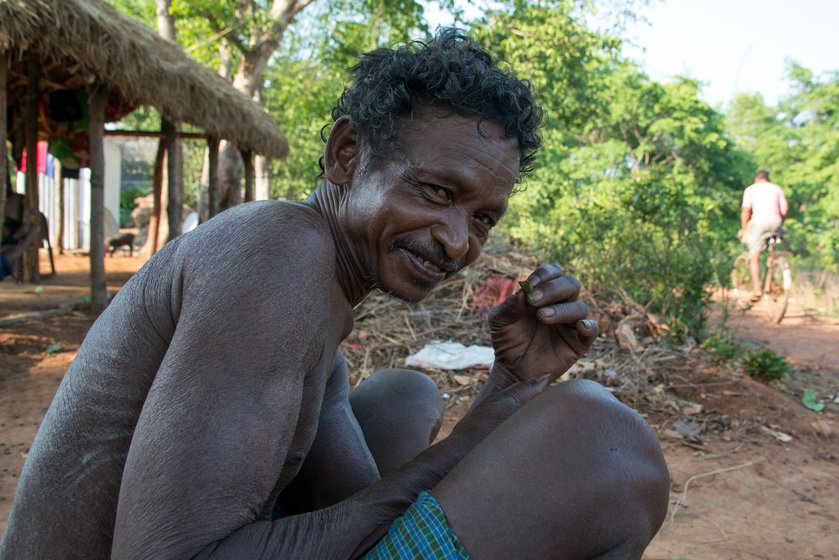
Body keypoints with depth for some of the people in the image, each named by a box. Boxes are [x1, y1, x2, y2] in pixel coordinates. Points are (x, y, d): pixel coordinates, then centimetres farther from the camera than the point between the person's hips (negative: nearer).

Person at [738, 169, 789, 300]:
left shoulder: (750, 189, 12)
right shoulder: (777, 188, 19)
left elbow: (746, 210, 0)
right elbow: (784, 211, 9)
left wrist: (744, 229, 8)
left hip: (759, 221, -3)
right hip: (775, 221, 3)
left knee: (754, 257, 1)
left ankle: (757, 289, -7)